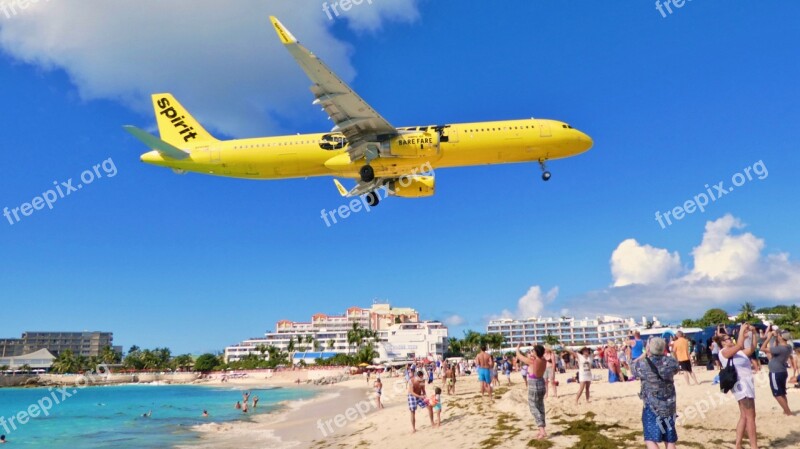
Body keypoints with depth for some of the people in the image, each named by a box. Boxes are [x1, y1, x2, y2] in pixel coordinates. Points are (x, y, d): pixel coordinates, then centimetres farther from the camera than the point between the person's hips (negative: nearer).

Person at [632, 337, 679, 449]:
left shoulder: (642, 364, -16)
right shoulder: (670, 362, -8)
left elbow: (632, 366, 8)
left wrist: (644, 354, 14)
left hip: (651, 407, -4)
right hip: (670, 406, 4)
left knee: (651, 439, 2)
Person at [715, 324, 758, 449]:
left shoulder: (737, 352, 17)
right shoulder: (724, 352, -8)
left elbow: (752, 348, 18)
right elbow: (739, 345, -23)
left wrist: (753, 333, 9)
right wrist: (742, 330, -15)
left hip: (746, 384, 9)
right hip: (741, 384, -9)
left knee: (744, 416, 11)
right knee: (750, 416, -9)